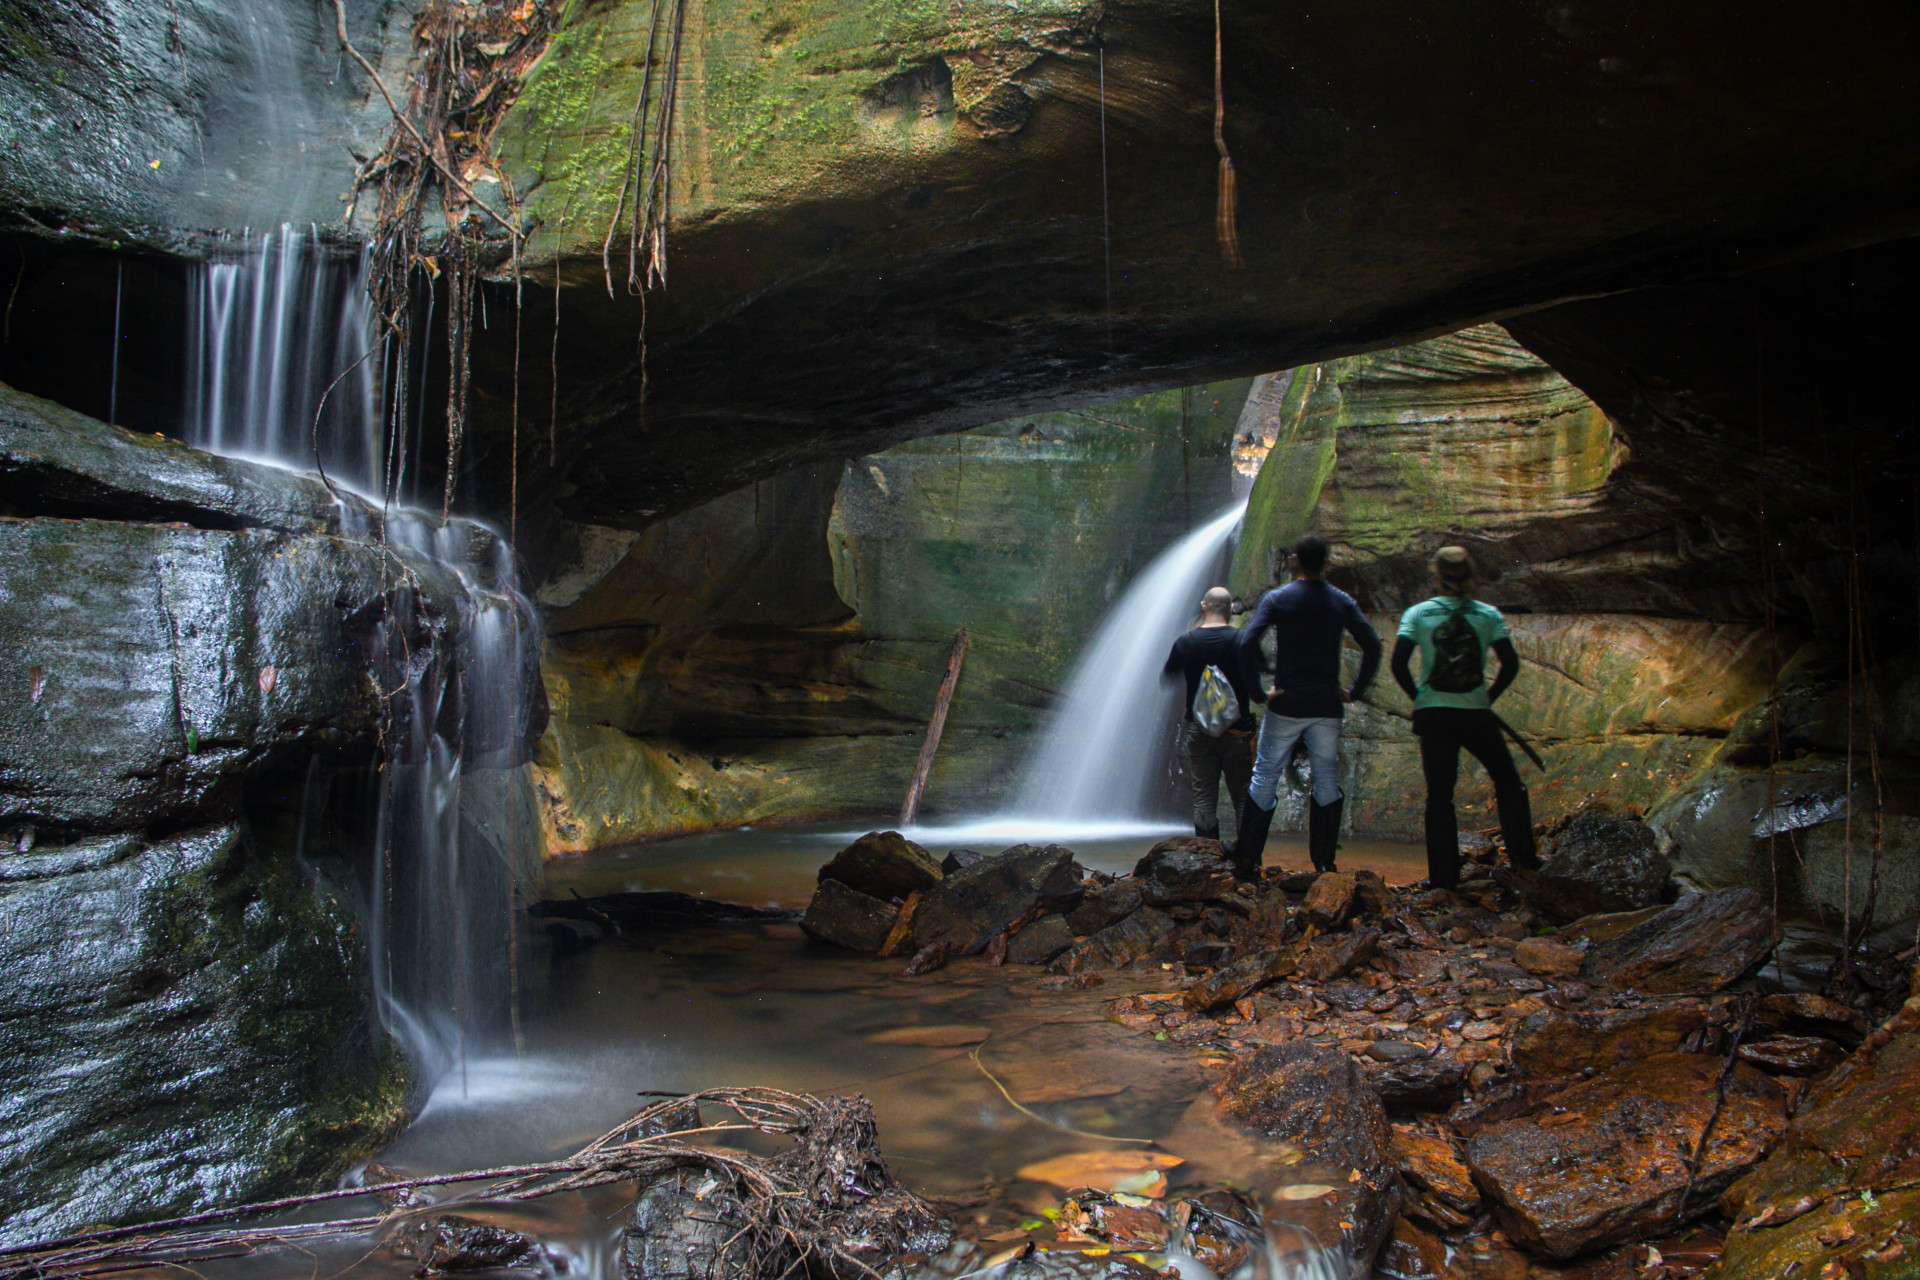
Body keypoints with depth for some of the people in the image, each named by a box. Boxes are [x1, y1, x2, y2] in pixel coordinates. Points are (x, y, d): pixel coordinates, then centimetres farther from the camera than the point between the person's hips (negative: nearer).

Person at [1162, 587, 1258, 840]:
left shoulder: (1185, 642, -1)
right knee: (1243, 798, 5)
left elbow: (1167, 679, 11)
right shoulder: (1240, 641, -9)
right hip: (1237, 731, -2)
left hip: (1199, 730, 2)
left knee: (1204, 798, 6)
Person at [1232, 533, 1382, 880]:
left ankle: (1247, 861, 5)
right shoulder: (1341, 601, 3)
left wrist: (1257, 692, -8)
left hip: (1286, 705, -1)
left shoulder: (1277, 599, -3)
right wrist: (1355, 690, 6)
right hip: (1327, 707, 2)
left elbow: (1247, 643, -16)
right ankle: (1324, 863, 9)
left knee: (1264, 778, 6)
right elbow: (1373, 647, -1)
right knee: (1327, 781, 10)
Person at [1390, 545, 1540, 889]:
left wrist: (1418, 697, 5)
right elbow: (1510, 664, -5)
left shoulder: (1418, 614, -1)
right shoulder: (1488, 614, 0)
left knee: (1439, 794, 6)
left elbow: (1398, 663, -9)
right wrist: (1490, 697, 8)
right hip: (1476, 714, 0)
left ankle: (1444, 876, 6)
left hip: (1433, 715, 0)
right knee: (1508, 782, 20)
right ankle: (1522, 854, 20)